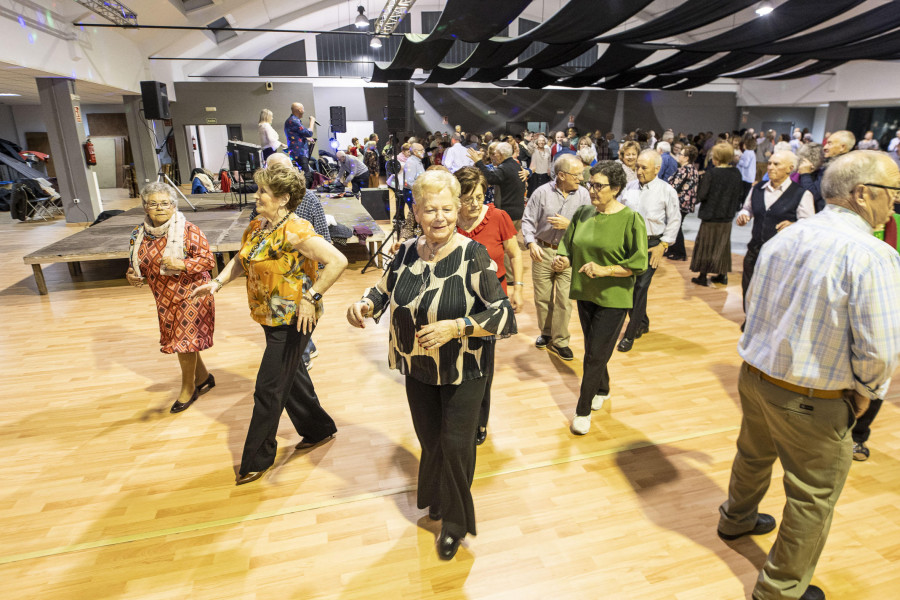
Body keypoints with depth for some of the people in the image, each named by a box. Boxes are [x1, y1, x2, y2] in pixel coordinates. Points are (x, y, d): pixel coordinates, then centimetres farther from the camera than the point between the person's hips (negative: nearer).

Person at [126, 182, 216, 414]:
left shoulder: (188, 230, -16)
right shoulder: (140, 233, 2)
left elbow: (208, 260, -17)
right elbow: (138, 264, 14)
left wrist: (182, 264, -31)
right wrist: (131, 275, -7)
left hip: (189, 295, -6)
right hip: (165, 298, 7)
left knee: (183, 341, 2)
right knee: (180, 340, 17)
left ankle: (188, 388, 24)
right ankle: (203, 377, 38)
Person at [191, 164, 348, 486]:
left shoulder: (294, 231, -22)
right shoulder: (255, 227, 6)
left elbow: (338, 261, -31)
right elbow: (240, 260, 19)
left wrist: (311, 297, -29)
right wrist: (217, 283, 3)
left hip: (293, 321, -9)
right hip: (271, 318, 9)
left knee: (269, 390, 2)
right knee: (291, 376, 21)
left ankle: (257, 459, 21)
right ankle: (319, 429, 42)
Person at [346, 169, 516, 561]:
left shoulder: (473, 256, -19)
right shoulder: (408, 251, -4)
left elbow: (503, 314, -20)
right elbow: (384, 290, 9)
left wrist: (456, 327, -31)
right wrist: (364, 304, -13)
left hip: (461, 371, -4)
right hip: (417, 368, 5)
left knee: (455, 445, 6)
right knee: (430, 439, 21)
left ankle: (455, 521, 34)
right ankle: (436, 499, 51)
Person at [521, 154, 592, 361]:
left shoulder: (583, 194, -2)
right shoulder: (542, 192, -5)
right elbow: (528, 220, -3)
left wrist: (569, 224, -18)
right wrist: (531, 243, -17)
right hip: (542, 251, 0)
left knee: (564, 300, 2)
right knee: (542, 298, 12)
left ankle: (559, 341, 19)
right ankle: (546, 333, 34)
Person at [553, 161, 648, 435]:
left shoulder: (630, 219, -12)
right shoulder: (583, 214, 3)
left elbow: (639, 263, -14)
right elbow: (568, 246, 8)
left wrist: (604, 270, -25)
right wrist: (561, 259, -15)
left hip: (613, 298, -5)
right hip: (585, 294, 5)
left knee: (595, 356, -1)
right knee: (593, 349, 19)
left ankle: (583, 410, 14)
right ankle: (602, 390, 44)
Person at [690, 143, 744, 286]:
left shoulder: (711, 174, -18)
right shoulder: (736, 173, 0)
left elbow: (701, 196, -16)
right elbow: (740, 194, 8)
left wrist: (702, 181, 1)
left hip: (710, 216, -5)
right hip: (727, 215, 5)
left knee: (706, 245, 6)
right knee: (723, 245, 16)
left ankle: (703, 276, 10)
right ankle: (722, 275, 22)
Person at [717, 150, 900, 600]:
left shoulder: (783, 238, -1)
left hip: (755, 374, 7)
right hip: (814, 401, -6)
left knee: (753, 454, 30)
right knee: (813, 499, 14)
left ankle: (737, 518, 56)